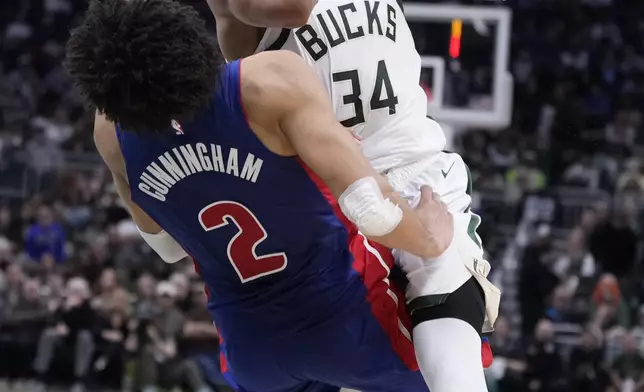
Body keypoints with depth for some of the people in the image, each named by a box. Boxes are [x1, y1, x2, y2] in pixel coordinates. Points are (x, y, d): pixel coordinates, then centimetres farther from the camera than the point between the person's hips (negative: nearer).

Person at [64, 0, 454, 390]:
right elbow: (371, 207, -31)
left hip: (252, 342, 4)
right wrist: (430, 240, -11)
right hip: (347, 317, -4)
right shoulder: (272, 82, -28)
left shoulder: (111, 131, -10)